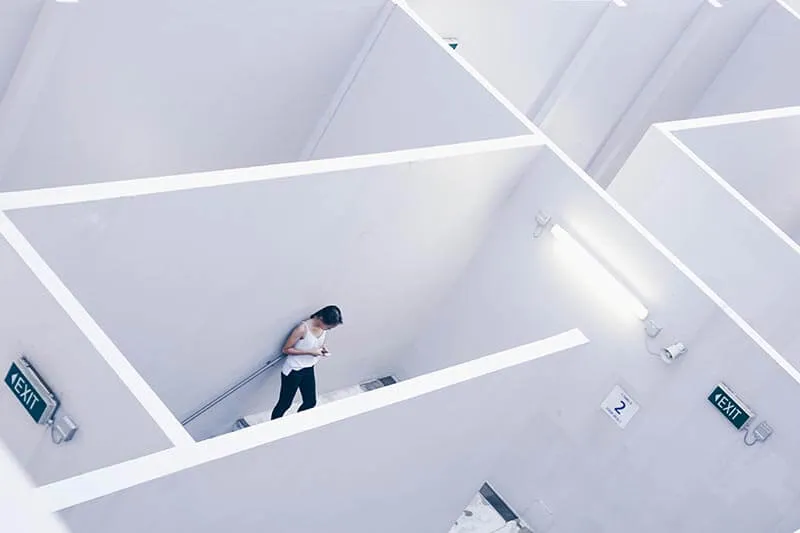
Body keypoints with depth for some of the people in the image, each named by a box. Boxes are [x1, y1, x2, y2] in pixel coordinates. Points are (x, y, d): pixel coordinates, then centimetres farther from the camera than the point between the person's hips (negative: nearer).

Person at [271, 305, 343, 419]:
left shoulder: (324, 328, -7)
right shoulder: (303, 328, -27)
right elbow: (286, 349, -21)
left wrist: (323, 347, -8)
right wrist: (310, 351, -26)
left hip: (308, 370, 7)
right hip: (293, 370, -7)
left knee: (311, 402, 16)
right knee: (285, 404, 6)